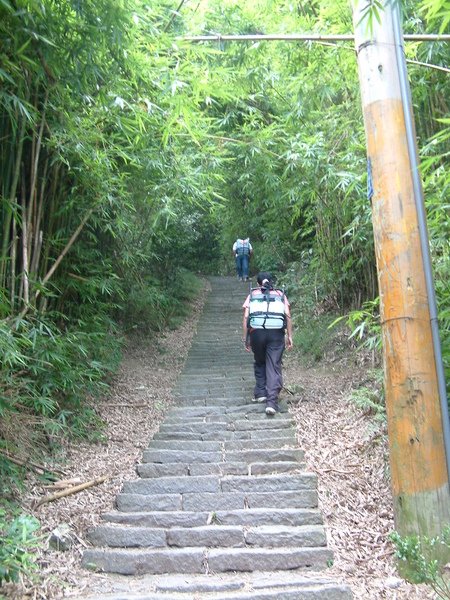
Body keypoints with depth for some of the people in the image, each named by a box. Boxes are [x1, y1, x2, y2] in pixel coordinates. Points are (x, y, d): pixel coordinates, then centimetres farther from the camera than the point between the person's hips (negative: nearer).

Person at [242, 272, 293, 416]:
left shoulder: (252, 295, 15)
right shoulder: (280, 295, 16)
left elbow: (245, 318, 5)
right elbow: (287, 316, 5)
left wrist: (245, 338, 9)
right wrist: (289, 336, 7)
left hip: (257, 332, 1)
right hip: (276, 334, 0)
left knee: (259, 363, 22)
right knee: (274, 367, 1)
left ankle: (260, 393, 22)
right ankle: (272, 402, -7)